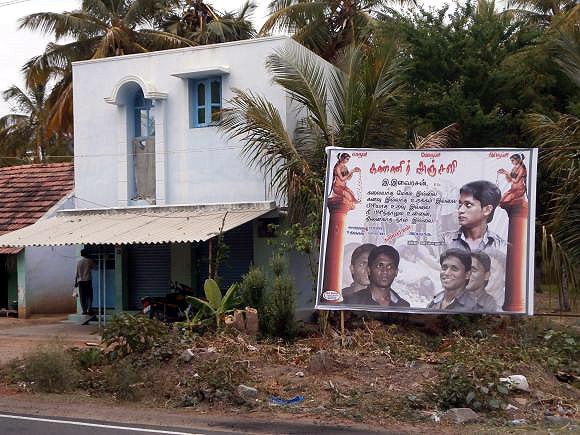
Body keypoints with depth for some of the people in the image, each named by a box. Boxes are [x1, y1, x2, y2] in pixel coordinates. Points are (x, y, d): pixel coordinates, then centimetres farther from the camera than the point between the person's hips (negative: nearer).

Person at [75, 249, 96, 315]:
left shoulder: (79, 262, 5)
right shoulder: (89, 261, -2)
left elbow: (76, 273, 6)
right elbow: (95, 267, 11)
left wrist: (76, 282, 12)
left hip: (80, 281, 2)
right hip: (88, 280, -2)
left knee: (82, 297, 5)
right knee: (89, 296, 2)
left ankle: (84, 311, 1)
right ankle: (88, 310, -9)